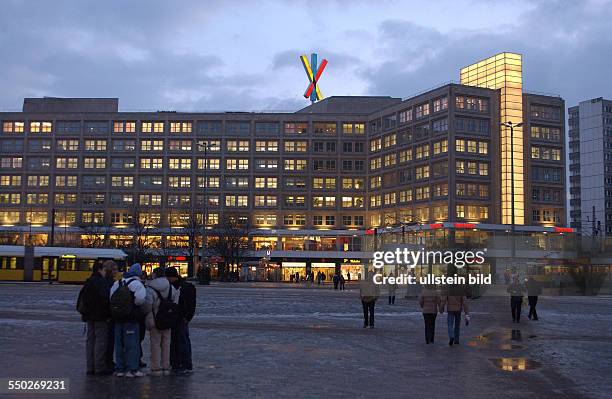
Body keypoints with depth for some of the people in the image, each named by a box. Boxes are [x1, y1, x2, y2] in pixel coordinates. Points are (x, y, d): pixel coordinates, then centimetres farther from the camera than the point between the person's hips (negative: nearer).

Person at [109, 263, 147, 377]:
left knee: (119, 343, 12)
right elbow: (140, 299, -23)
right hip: (131, 318, -6)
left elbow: (111, 299, 7)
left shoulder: (117, 283, 12)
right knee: (132, 344, -1)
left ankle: (119, 368, 18)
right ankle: (132, 369, 0)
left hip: (118, 318, 6)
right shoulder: (137, 284, -10)